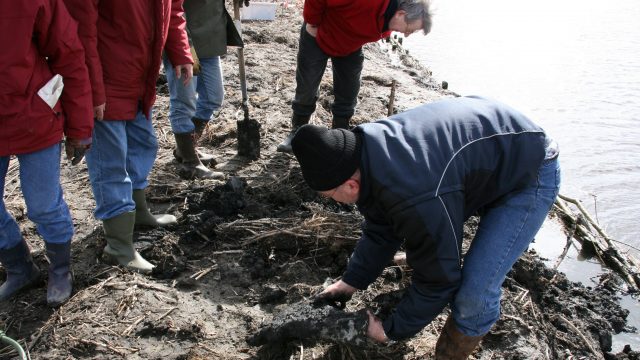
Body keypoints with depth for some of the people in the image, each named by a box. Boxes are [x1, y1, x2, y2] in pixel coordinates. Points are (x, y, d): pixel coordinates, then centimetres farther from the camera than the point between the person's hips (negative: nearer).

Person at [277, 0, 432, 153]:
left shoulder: (391, 19, -19)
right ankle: (297, 131, 19)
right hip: (318, 37, -5)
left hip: (350, 47, 5)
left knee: (348, 94, 4)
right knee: (306, 88, 2)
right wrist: (312, 24, -20)